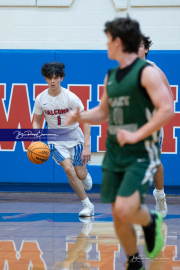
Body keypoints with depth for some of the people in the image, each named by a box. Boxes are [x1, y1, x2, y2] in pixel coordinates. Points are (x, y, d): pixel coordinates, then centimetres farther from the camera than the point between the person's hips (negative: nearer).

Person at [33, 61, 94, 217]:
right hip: (55, 139, 1)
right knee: (68, 169, -20)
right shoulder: (41, 99, -9)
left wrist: (87, 146, -20)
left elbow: (86, 120, -14)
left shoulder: (70, 97, -17)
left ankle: (86, 175, 39)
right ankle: (88, 205, -10)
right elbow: (36, 121, 6)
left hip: (74, 137, -1)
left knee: (81, 175, -3)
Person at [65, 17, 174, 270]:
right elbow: (103, 112, 24)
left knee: (125, 209, -21)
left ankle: (151, 222, 12)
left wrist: (136, 135, -21)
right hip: (114, 152, 7)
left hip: (141, 153, -7)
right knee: (118, 216, 7)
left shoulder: (146, 72, -12)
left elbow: (167, 109, -19)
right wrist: (80, 116, 5)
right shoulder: (111, 76, 12)